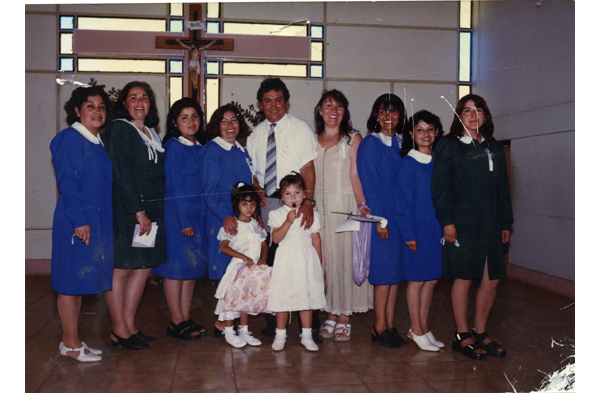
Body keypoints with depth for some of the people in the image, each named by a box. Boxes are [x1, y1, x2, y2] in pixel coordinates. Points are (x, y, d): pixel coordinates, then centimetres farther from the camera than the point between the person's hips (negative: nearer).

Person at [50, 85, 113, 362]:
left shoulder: (98, 142, 16)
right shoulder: (69, 139, -9)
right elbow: (67, 183, -16)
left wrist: (101, 222, 13)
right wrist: (79, 220, -21)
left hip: (97, 221, 9)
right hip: (75, 221, -8)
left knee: (80, 281, 13)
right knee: (71, 281, 0)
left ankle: (70, 341, 22)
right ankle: (71, 344, 9)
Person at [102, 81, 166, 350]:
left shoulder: (151, 133, 18)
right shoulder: (118, 129, -5)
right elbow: (120, 175, -13)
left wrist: (153, 210, 8)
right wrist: (138, 212, -17)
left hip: (151, 210, 8)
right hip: (125, 210, -8)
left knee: (144, 267, 8)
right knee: (120, 268, -1)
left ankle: (129, 326, 17)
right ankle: (119, 330, 7)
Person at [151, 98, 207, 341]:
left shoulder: (200, 149, 12)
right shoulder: (173, 148, -9)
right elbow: (174, 187, -13)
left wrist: (198, 218, 8)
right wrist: (184, 221, -16)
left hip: (197, 213, 7)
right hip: (176, 213, -7)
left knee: (193, 266, 10)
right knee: (176, 266, 0)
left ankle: (186, 319, 19)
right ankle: (176, 322, 9)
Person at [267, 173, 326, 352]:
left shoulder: (311, 214, 6)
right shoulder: (277, 214, -1)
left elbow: (316, 239, 9)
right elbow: (276, 238, -12)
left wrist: (319, 262, 8)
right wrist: (288, 221, -22)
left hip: (307, 262, 2)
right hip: (285, 262, -2)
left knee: (307, 297, 5)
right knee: (282, 298, 3)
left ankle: (306, 335, 17)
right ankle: (280, 335, 17)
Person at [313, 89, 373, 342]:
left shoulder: (353, 139, 2)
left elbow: (355, 174, -7)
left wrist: (361, 205, -19)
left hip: (345, 205, -3)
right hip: (319, 207, 3)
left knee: (345, 257, -2)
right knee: (324, 259, 4)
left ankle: (344, 318, 6)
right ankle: (331, 315, 13)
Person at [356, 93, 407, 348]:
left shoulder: (402, 143, 13)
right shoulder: (369, 144, -3)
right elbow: (368, 184, -8)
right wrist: (379, 219, -14)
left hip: (401, 213, 6)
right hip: (380, 214, -6)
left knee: (396, 270, 6)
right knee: (385, 269, -5)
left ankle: (389, 325, 14)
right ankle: (380, 326, 6)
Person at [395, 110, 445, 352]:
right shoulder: (408, 164, -7)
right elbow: (403, 202, -9)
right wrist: (408, 234, -13)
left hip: (437, 229, 6)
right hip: (417, 230, -6)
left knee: (431, 279, 10)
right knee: (417, 280, 3)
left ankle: (422, 328, 22)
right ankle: (416, 332, 13)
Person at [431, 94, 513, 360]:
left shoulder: (494, 149, 17)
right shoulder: (449, 146, 1)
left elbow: (503, 189, 19)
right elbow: (440, 186, -6)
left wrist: (506, 222, 14)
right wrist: (447, 220, -13)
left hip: (490, 224, 5)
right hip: (462, 225, -5)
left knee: (492, 279, 5)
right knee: (464, 278, -1)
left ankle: (480, 333, 20)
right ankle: (462, 336, 12)